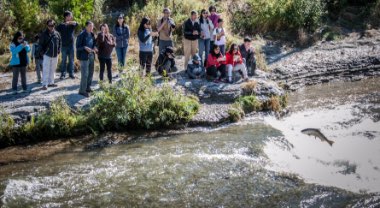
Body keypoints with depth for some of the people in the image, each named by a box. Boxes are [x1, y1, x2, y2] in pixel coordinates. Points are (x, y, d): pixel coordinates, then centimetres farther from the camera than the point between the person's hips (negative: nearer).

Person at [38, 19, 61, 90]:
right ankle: (44, 84, -4)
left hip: (55, 55, 4)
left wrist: (59, 50, 7)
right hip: (47, 55, -4)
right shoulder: (44, 34, -6)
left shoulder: (57, 33, 5)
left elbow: (60, 42, 15)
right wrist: (42, 52, -9)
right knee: (46, 70, -6)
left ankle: (51, 82, 24)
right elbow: (41, 44, -4)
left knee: (53, 69, 13)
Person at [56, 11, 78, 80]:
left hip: (71, 45, 2)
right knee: (64, 60, 2)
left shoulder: (72, 25, 5)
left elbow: (76, 23, -17)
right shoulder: (61, 25, 0)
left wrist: (69, 22, -33)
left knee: (71, 60, 6)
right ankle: (63, 74, 6)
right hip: (64, 45, -2)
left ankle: (71, 73, 13)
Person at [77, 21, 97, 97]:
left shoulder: (92, 34, 8)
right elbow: (78, 47, -12)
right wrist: (85, 48, -28)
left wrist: (94, 48, -2)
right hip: (84, 57, -8)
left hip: (91, 56, 8)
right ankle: (82, 90, 0)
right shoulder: (81, 35, -13)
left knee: (90, 73, 15)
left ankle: (88, 87, 30)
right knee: (85, 74, -8)